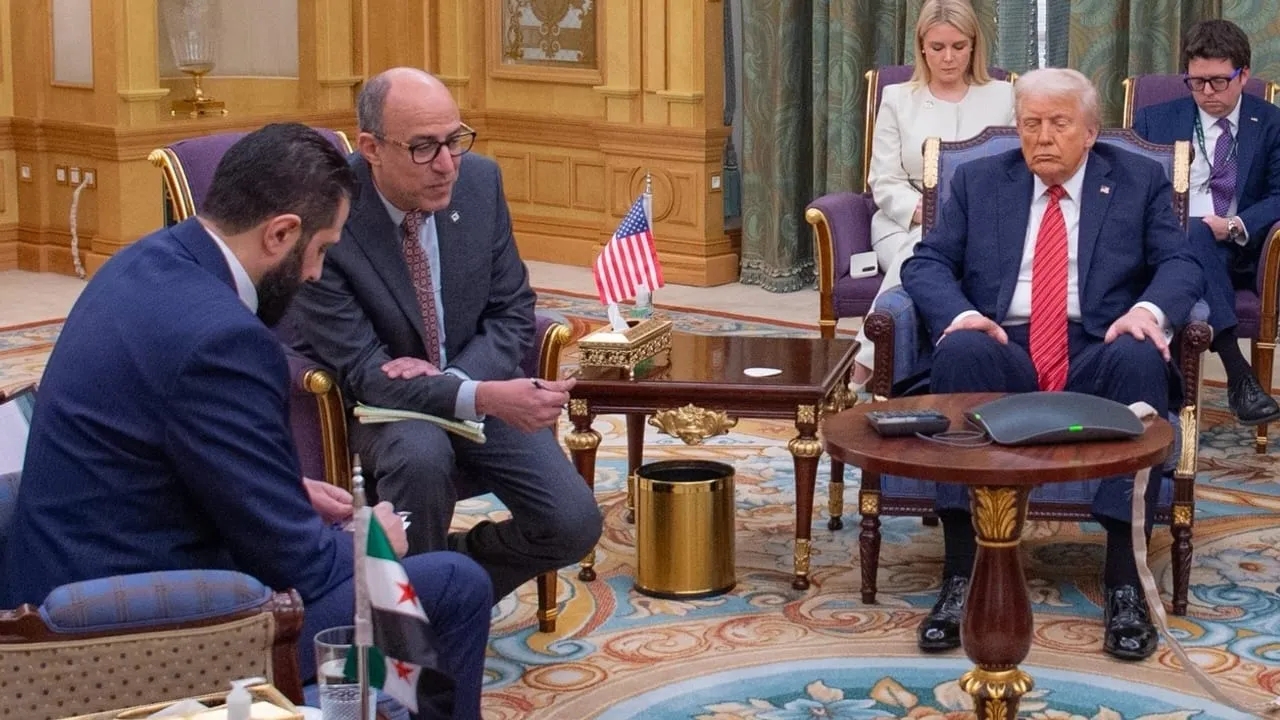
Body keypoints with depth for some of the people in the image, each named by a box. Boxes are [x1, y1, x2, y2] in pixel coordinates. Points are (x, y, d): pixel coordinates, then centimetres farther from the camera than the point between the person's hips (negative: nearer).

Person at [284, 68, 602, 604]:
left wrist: (454, 377, -20)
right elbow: (361, 371, -24)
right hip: (371, 404, -4)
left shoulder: (479, 181, -9)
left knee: (573, 524, -12)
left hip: (475, 383, 4)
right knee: (420, 449, -38)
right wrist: (483, 398, -39)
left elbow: (513, 313, 0)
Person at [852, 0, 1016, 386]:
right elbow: (885, 182, 4)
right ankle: (866, 370, -32)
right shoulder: (897, 98, 11)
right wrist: (923, 211, -16)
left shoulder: (1003, 97, 11)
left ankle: (870, 364, -34)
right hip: (907, 224, 0)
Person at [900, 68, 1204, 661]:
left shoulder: (1140, 182, 14)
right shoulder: (978, 181, 16)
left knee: (1139, 359, -35)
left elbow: (1180, 263, 4)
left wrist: (1150, 309, -20)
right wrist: (961, 313, -15)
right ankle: (960, 574, -36)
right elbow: (926, 263, 8)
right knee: (960, 350, -34)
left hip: (1098, 353, 0)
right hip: (1004, 352, 1)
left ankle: (1123, 578, -34)